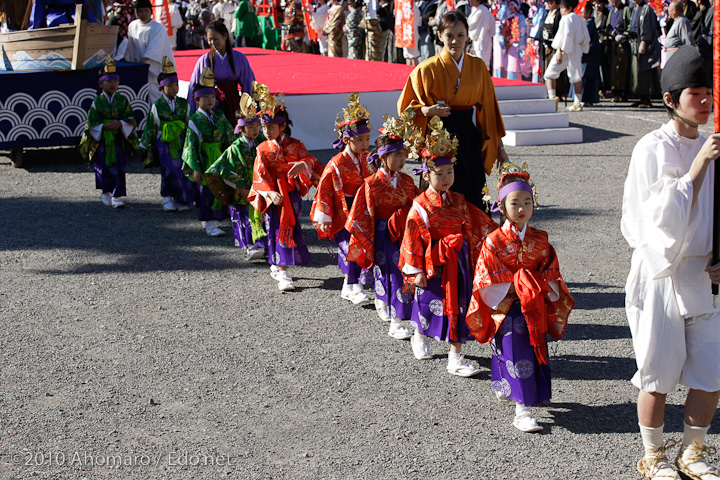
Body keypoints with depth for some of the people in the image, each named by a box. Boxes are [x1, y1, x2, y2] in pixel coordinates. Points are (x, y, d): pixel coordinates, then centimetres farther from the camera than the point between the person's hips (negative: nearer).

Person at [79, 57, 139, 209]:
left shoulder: (123, 100, 3)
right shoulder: (97, 102, 0)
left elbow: (131, 120, 0)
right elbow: (91, 123, -3)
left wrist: (120, 123, -18)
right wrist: (104, 126, -17)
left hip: (119, 139, 0)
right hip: (101, 141, 0)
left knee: (119, 168, -5)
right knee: (103, 167, 8)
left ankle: (116, 196, -1)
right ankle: (106, 192, 30)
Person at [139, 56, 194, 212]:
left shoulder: (184, 104, 8)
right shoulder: (157, 106, 1)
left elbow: (190, 125, 14)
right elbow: (150, 127, 4)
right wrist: (147, 149, 4)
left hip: (181, 143, 3)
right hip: (164, 144, -2)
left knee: (183, 170, -4)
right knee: (169, 170, -12)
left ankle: (181, 200, 9)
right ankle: (167, 199, 4)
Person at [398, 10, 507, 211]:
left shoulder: (478, 66, 6)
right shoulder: (428, 69, -3)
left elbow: (488, 106, 12)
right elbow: (406, 105, 4)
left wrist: (498, 146, 12)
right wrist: (428, 110, -16)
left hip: (469, 138, 3)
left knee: (474, 201, 0)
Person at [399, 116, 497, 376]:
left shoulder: (459, 202, 4)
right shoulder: (421, 205, -11)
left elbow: (479, 223, 15)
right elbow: (412, 239, -9)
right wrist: (415, 270, -10)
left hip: (458, 261, 4)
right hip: (433, 264, -4)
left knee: (458, 306, 4)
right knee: (430, 303, 9)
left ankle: (455, 359, 11)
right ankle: (420, 337, 41)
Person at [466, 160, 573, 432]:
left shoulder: (539, 241, 3)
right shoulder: (494, 242, -8)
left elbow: (551, 273, 10)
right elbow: (485, 282, -9)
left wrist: (539, 284, -9)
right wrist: (514, 284, -14)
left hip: (535, 310, 5)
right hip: (506, 310, -5)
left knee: (534, 353, 10)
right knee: (515, 355, -10)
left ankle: (503, 389, 34)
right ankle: (521, 410, -10)